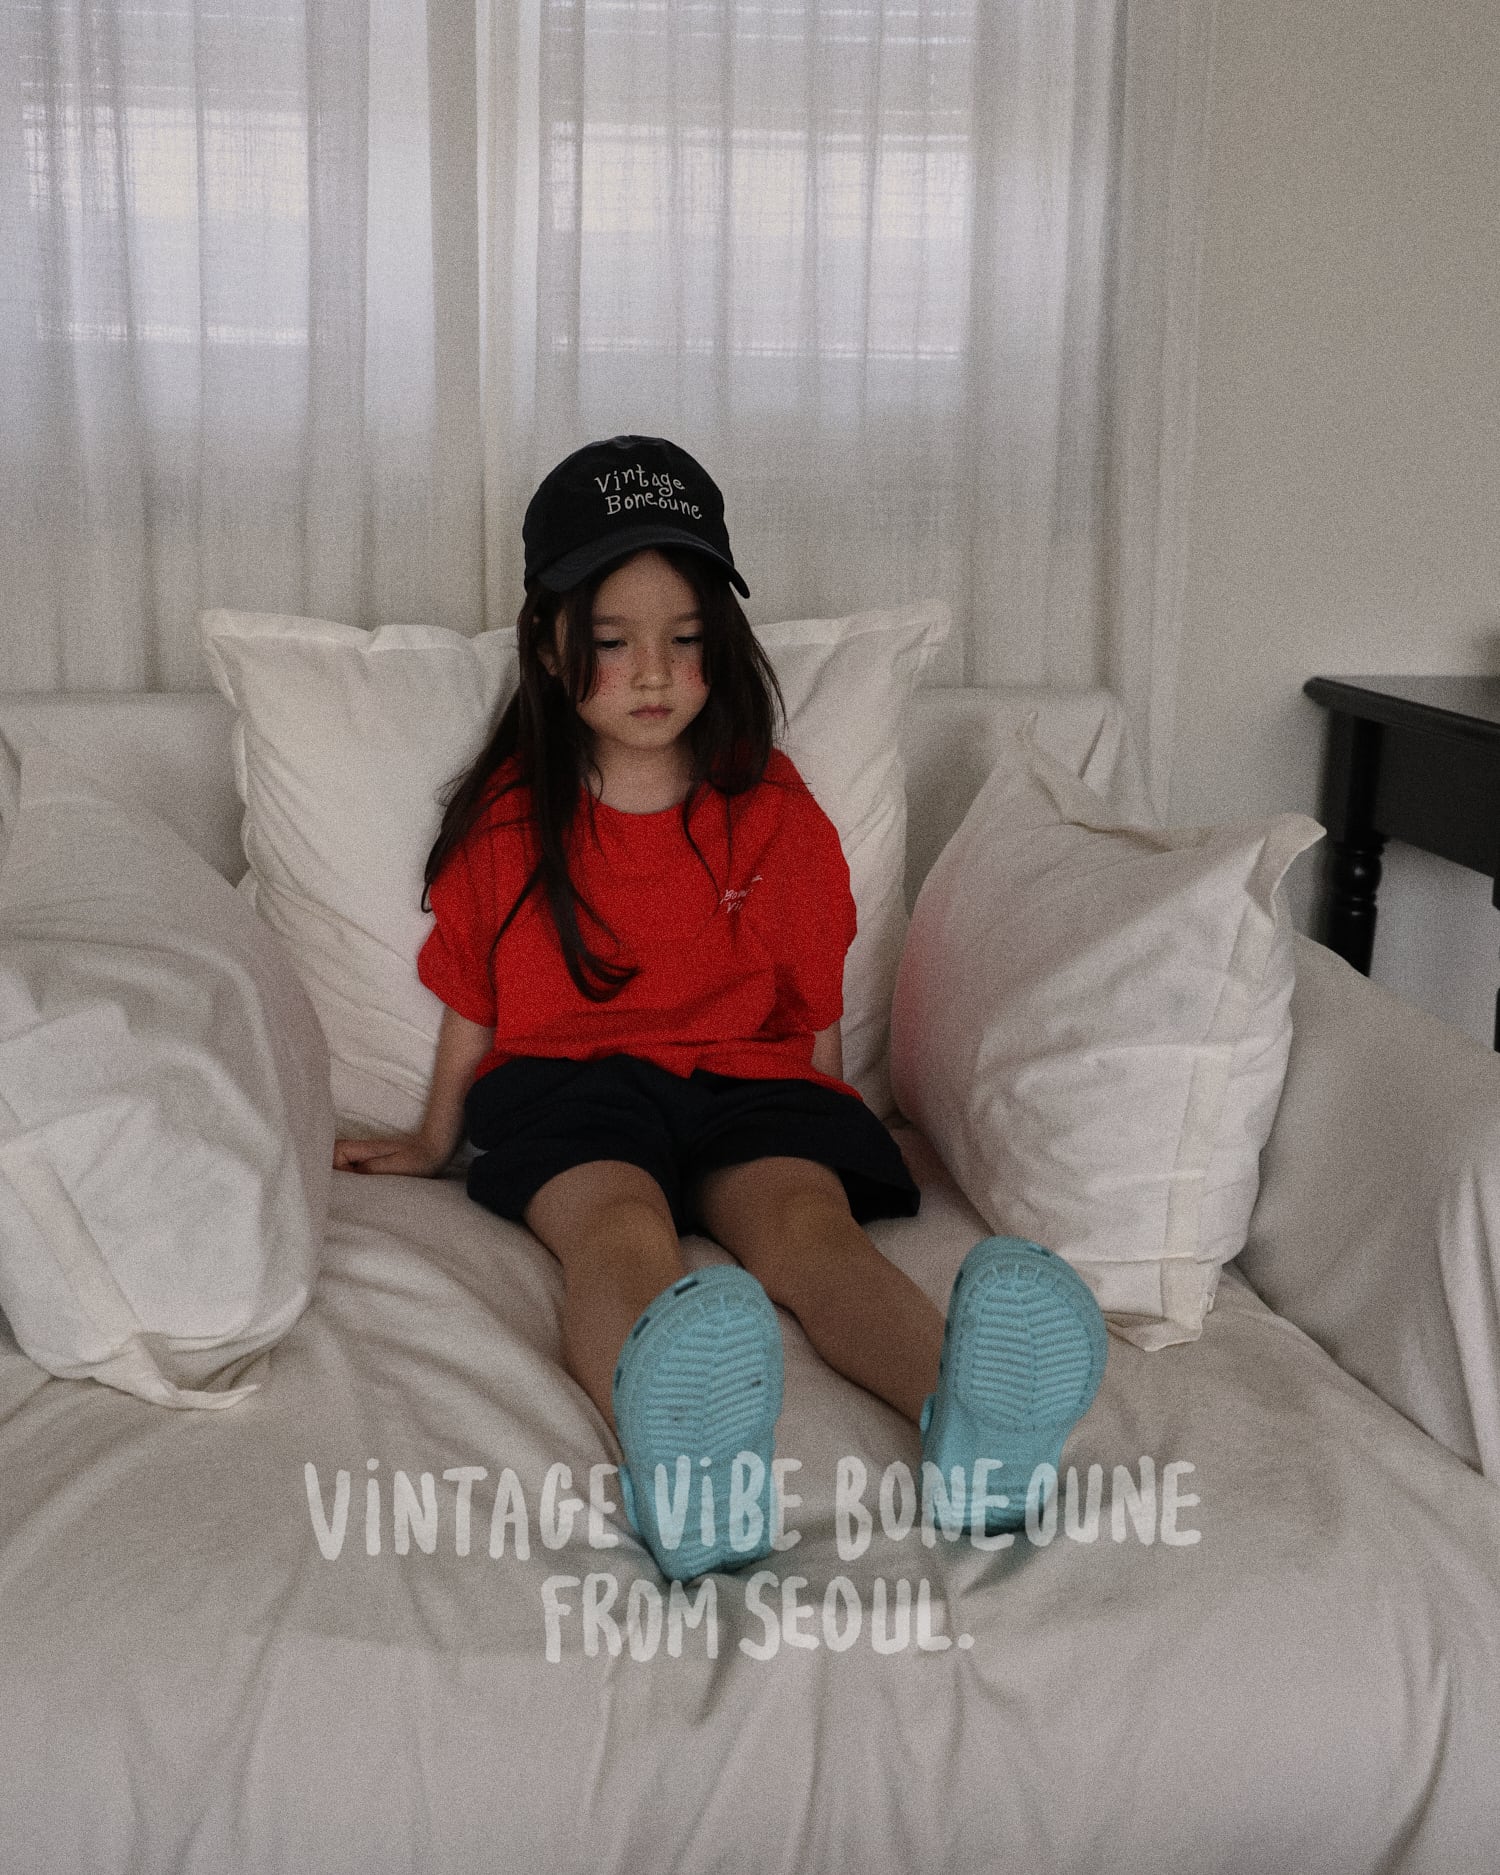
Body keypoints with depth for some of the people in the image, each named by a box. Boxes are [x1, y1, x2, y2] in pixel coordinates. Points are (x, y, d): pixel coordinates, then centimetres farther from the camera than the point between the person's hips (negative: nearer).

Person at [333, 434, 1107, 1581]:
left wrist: (822, 1129, 15)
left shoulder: (775, 814, 8)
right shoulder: (508, 819, 7)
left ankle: (970, 1415, -64)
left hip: (748, 1081, 1)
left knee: (805, 1214, -33)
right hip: (566, 1082, -1)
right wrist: (436, 1143, 24)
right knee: (619, 1225, -36)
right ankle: (677, 1463, -69)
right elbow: (472, 1001, 18)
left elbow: (818, 1012, 16)